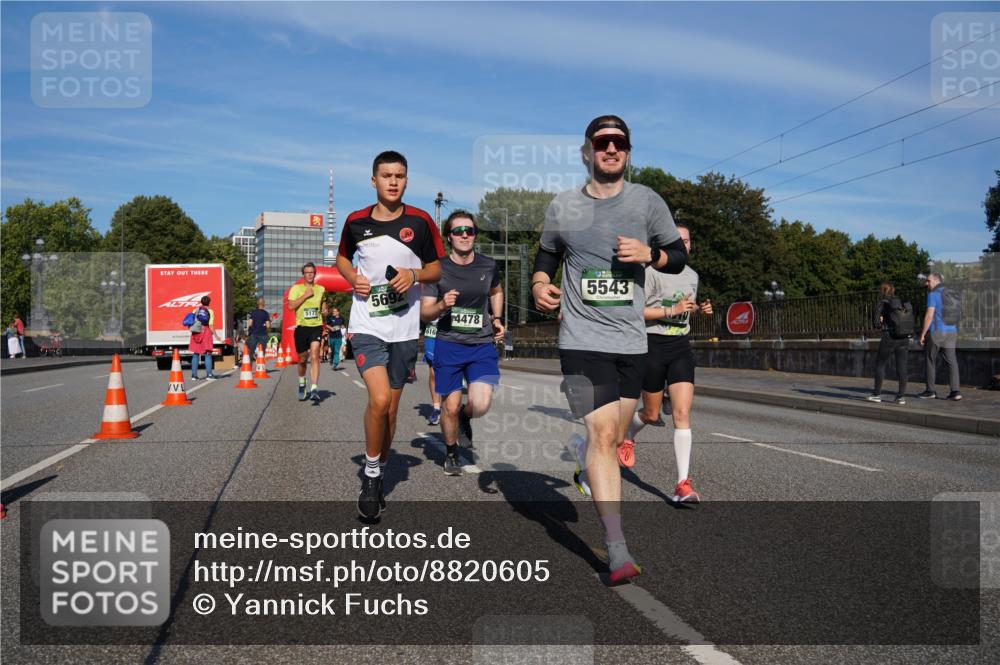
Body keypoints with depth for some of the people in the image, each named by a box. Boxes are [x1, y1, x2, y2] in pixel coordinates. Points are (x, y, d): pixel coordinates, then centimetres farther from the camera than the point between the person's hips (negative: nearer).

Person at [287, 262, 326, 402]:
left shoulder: (321, 289, 10)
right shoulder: (296, 288, 3)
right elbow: (291, 306, -11)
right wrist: (305, 295, -14)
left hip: (316, 327, 0)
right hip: (301, 327, 0)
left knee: (314, 356, -18)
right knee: (302, 359, 11)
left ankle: (314, 389, -23)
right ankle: (302, 385, 37)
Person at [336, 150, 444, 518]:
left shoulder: (420, 221, 0)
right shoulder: (356, 221, 2)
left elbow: (436, 268, 8)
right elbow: (342, 257, 19)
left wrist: (414, 274, -13)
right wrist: (352, 277, -3)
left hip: (405, 327, 1)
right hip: (366, 325, -1)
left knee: (391, 408, 9)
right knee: (379, 399, -20)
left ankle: (379, 475, 30)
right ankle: (370, 475, 1)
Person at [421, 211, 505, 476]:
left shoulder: (488, 266, 3)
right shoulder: (438, 269, -3)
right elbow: (424, 313, -1)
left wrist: (496, 319, 11)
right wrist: (442, 306, -21)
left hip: (482, 345, 1)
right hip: (448, 345, -1)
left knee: (481, 405, -15)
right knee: (451, 406, 2)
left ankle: (464, 417, 22)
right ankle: (451, 452, 30)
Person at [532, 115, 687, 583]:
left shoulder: (647, 201, 4)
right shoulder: (562, 207, 4)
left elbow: (679, 256, 11)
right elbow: (546, 255, 19)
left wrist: (650, 253, -11)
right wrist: (539, 284, -2)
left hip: (631, 341, 3)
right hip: (582, 339, -2)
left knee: (612, 438, 13)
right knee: (604, 435, -14)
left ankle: (582, 451, 51)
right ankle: (618, 552, -10)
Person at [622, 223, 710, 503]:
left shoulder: (692, 275, 11)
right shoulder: (651, 271, -9)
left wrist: (700, 308, 8)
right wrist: (671, 310, -21)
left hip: (681, 347, 4)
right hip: (653, 345, -4)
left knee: (682, 413, -8)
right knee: (651, 415, 9)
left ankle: (683, 484, -8)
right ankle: (628, 435, 45)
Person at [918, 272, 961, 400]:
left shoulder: (933, 294, -10)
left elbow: (929, 315, -16)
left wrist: (922, 334, -11)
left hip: (935, 332, -6)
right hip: (951, 332, 6)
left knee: (931, 361, 6)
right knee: (951, 361, 2)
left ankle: (930, 391, 11)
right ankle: (955, 391, -7)